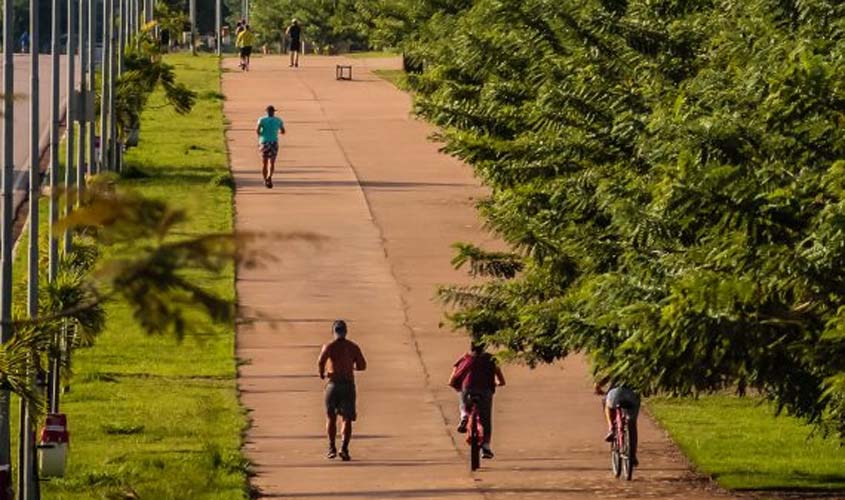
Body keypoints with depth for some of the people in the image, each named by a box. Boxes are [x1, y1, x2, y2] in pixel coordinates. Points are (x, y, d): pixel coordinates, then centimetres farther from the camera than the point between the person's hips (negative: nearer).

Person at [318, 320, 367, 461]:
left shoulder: (329, 346, -2)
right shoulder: (353, 347, 4)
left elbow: (321, 361, -18)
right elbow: (362, 366, 6)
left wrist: (322, 373, 2)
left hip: (333, 383, -1)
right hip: (348, 384, 1)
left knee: (331, 417, 13)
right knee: (347, 419, 2)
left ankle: (332, 447, 8)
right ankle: (344, 447, -15)